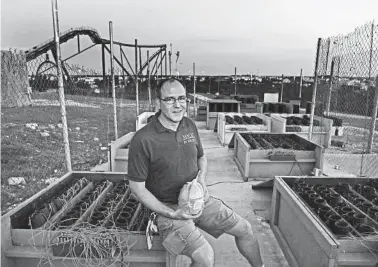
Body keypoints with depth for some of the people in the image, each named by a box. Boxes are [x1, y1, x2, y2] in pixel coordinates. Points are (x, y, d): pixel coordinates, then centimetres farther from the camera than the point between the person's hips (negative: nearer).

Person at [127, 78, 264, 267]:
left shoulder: (190, 126, -1)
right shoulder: (142, 140, -21)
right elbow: (137, 188, -14)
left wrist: (202, 178, -6)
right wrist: (171, 213, -19)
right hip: (169, 208, -6)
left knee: (245, 229, 10)